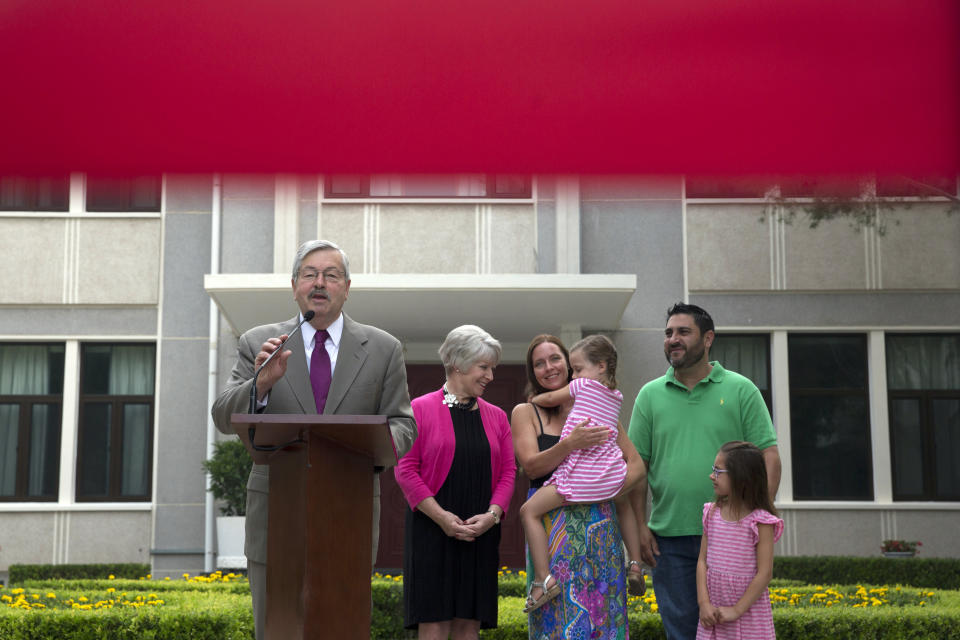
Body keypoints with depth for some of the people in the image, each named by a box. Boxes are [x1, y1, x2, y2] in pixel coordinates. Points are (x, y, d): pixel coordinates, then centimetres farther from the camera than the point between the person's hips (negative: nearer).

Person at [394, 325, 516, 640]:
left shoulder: (496, 416, 13)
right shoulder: (421, 409, 0)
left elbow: (508, 472, 10)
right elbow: (405, 469, -5)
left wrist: (492, 514, -8)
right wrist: (442, 516, -14)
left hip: (480, 534, 4)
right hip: (432, 531, -4)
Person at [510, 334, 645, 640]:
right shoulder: (525, 412, 6)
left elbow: (635, 461, 9)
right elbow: (530, 465, -8)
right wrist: (571, 444, -23)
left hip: (599, 523, 2)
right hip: (551, 524, -2)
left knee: (601, 608, 1)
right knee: (559, 613, -5)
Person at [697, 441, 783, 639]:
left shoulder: (760, 522, -11)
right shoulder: (712, 513, 4)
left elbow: (764, 573, -13)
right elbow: (703, 561, 4)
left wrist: (737, 610, -13)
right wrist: (704, 603, -6)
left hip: (749, 611, -5)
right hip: (714, 612, 5)